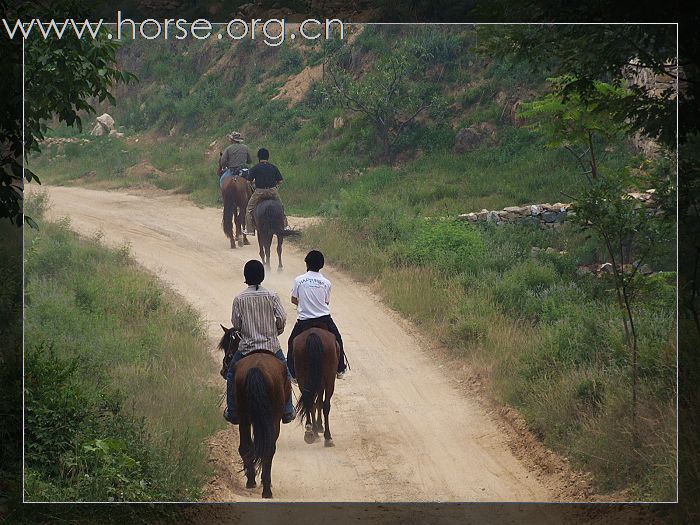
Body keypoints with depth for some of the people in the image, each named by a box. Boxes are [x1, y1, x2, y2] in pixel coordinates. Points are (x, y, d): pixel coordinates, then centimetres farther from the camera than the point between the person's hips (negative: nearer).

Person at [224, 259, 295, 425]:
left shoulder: (239, 299, -9)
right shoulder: (271, 296, -7)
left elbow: (235, 324, -5)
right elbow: (282, 318, -9)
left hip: (247, 346, -1)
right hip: (271, 346, 1)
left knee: (232, 374, 21)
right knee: (284, 375, 22)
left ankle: (233, 413, 21)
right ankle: (287, 411, 22)